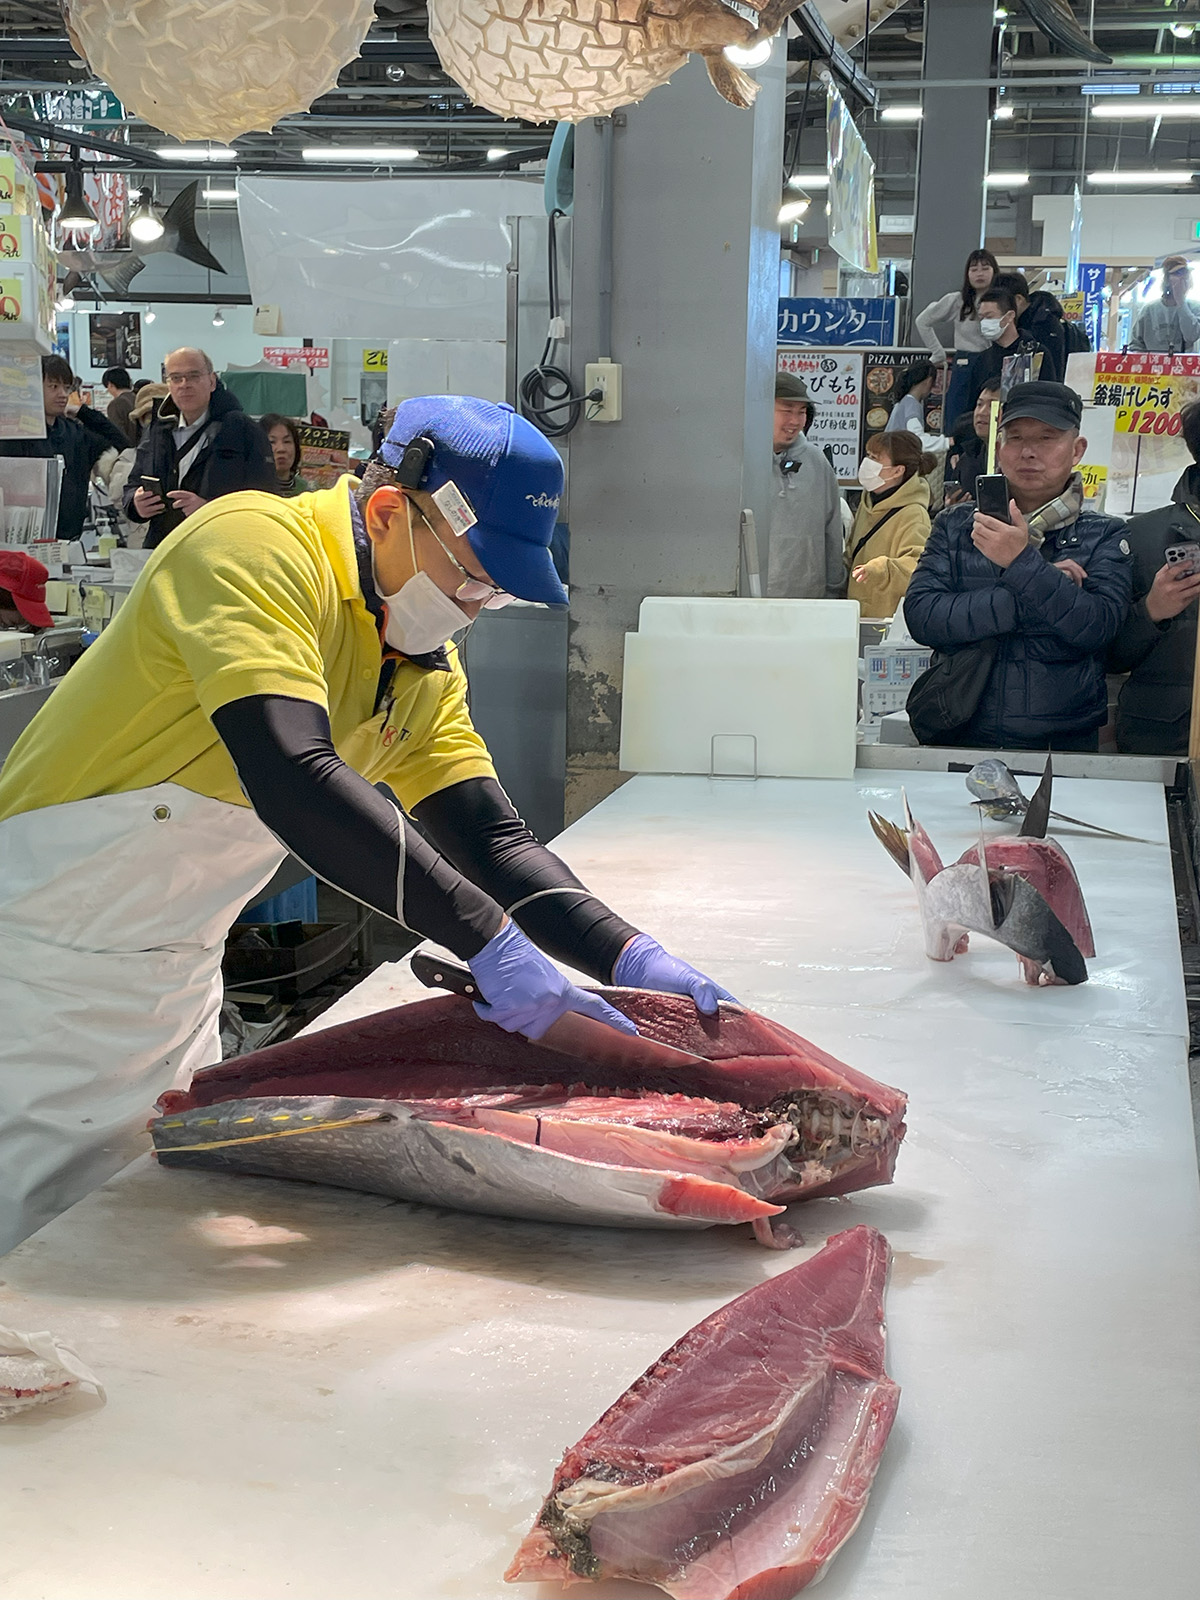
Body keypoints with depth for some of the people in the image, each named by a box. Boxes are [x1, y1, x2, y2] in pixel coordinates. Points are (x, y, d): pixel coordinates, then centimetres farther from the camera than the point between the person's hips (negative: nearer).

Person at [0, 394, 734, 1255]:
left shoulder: (425, 663, 4)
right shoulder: (254, 546, -23)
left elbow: (489, 835, 2)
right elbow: (293, 782, -36)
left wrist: (630, 957, -14)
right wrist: (488, 940, -36)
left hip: (179, 977, 8)